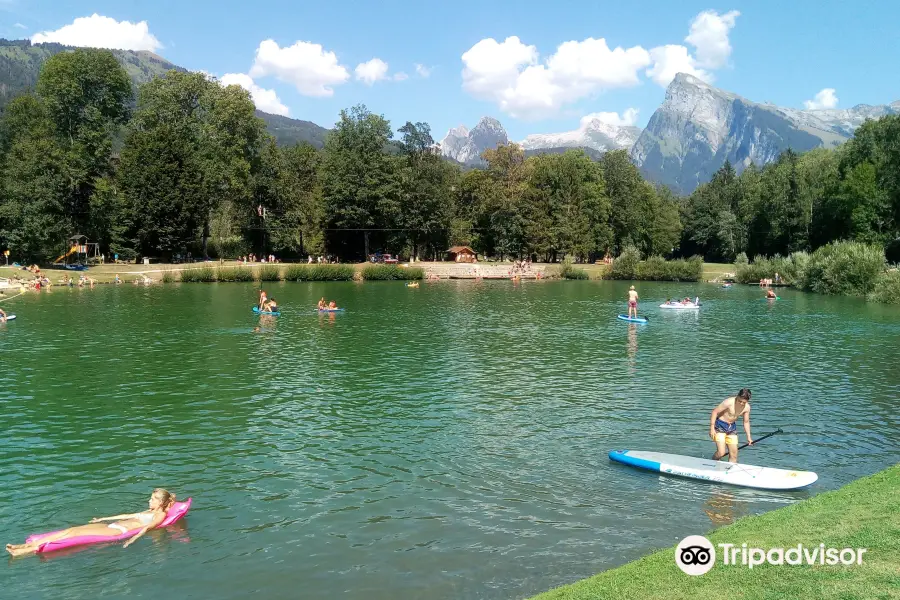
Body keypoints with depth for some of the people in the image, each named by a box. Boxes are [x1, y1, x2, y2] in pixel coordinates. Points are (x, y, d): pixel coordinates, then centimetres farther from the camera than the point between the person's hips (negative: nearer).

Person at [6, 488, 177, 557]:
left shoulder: (160, 514, -2)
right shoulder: (150, 511, 27)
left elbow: (148, 527, -21)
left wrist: (133, 538, -41)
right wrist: (103, 518, 38)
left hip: (118, 531, -9)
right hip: (112, 526, 9)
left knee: (76, 533, -18)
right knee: (72, 529, -5)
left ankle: (27, 551, -22)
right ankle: (25, 546, -10)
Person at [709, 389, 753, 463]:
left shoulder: (747, 407, -6)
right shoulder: (729, 402, -25)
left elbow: (746, 422, 9)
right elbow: (715, 412, -20)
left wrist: (748, 437, 5)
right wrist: (712, 428, -22)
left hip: (732, 427, 6)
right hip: (720, 426, -6)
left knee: (734, 454, 3)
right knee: (721, 453, -15)